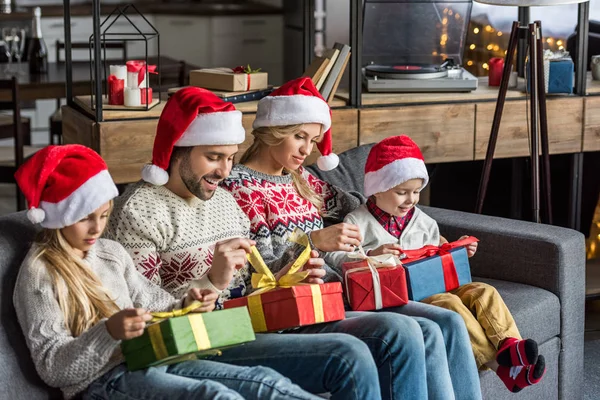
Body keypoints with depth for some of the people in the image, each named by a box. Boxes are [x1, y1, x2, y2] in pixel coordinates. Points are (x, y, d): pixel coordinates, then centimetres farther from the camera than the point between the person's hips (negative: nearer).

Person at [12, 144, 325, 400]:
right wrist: (109, 332, -27)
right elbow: (51, 368, -12)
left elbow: (153, 307, 19)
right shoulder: (39, 273, -6)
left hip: (149, 360, 8)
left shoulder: (111, 252, 15)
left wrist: (185, 307, -3)